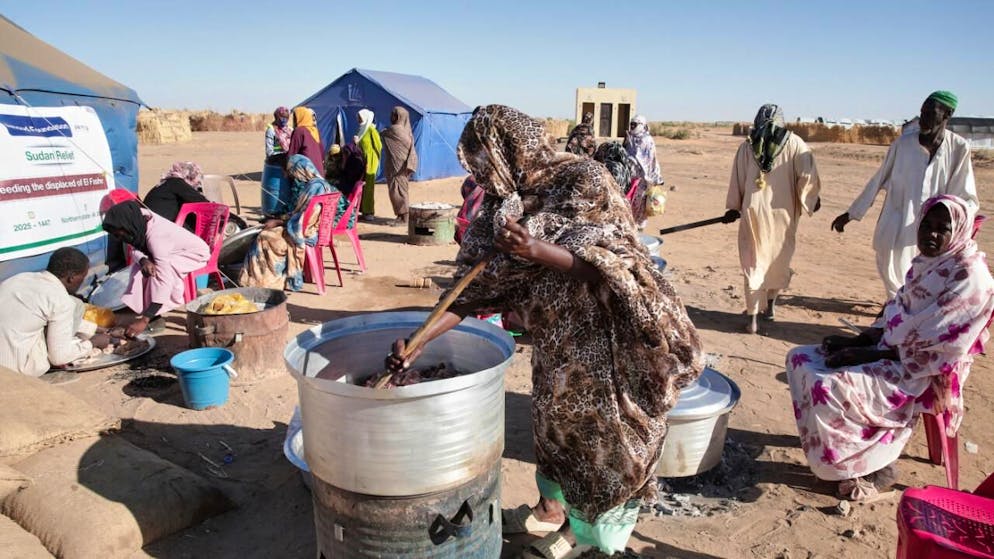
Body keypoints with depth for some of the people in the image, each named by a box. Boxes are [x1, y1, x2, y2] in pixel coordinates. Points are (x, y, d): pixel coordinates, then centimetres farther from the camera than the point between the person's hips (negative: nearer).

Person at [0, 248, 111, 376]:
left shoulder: (21, 277, 9)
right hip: (18, 369, -8)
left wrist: (97, 330, 31)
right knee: (75, 306, -1)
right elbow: (59, 357, -11)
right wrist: (93, 342, 5)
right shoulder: (60, 300, -16)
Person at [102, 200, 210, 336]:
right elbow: (135, 249, -7)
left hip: (196, 253, -8)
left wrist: (144, 320, -39)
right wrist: (143, 260, -33)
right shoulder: (139, 217, -18)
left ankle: (155, 317, -16)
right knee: (140, 267, -8)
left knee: (157, 269, -29)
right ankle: (155, 316, -5)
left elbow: (163, 279, -40)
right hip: (174, 252, 8)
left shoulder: (155, 236, -37)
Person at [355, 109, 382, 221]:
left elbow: (379, 146, -12)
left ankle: (370, 212, -2)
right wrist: (356, 142, 2)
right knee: (362, 186, 8)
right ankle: (365, 211, 14)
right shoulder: (362, 129, 14)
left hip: (370, 162, -8)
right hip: (362, 161, 8)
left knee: (368, 187, -6)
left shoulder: (371, 129, -11)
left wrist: (374, 159, -6)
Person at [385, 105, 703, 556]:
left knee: (601, 432, 8)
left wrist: (537, 251, -39)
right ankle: (551, 507, 45)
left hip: (603, 336, -6)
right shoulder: (500, 205, -1)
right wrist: (419, 340, -12)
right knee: (553, 419, 21)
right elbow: (474, 284, -3)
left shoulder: (583, 180, -19)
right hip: (553, 340, 6)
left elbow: (603, 265, -23)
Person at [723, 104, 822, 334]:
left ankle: (752, 318, 3)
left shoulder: (746, 146, 4)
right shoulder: (793, 143, 0)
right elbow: (806, 174, -7)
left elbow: (737, 180, 7)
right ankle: (770, 306, 32)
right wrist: (810, 198, 9)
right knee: (779, 261, 18)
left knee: (754, 263, 6)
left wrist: (734, 208, 17)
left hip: (754, 212, 0)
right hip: (782, 212, 0)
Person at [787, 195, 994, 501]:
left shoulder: (969, 278, -17)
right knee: (801, 359, 0)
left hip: (923, 374, -9)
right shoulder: (926, 263, 9)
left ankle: (872, 466, -4)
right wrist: (859, 340, -2)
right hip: (893, 354, 9)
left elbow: (932, 349, -21)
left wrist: (868, 354, -20)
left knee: (830, 386, -28)